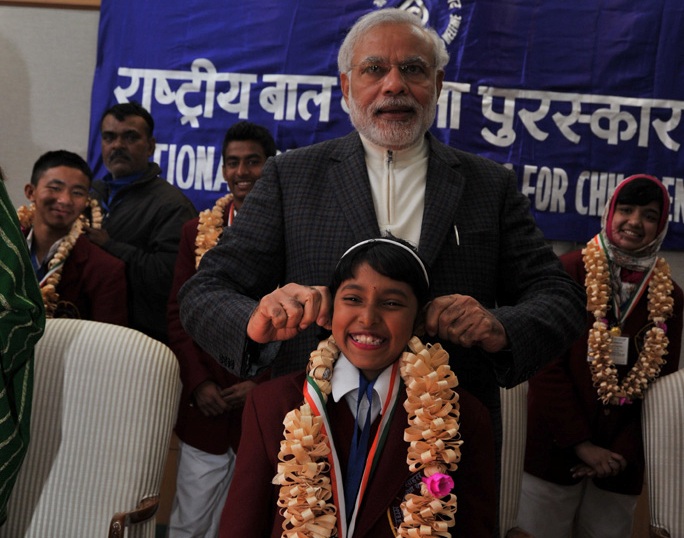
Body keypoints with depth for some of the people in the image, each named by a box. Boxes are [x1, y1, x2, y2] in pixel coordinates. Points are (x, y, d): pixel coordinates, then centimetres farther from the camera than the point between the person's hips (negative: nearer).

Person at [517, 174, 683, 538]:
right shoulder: (570, 271, -5)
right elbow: (546, 365, -9)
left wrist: (622, 453, -5)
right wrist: (581, 444, -12)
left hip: (620, 463, 3)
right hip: (555, 450, -3)